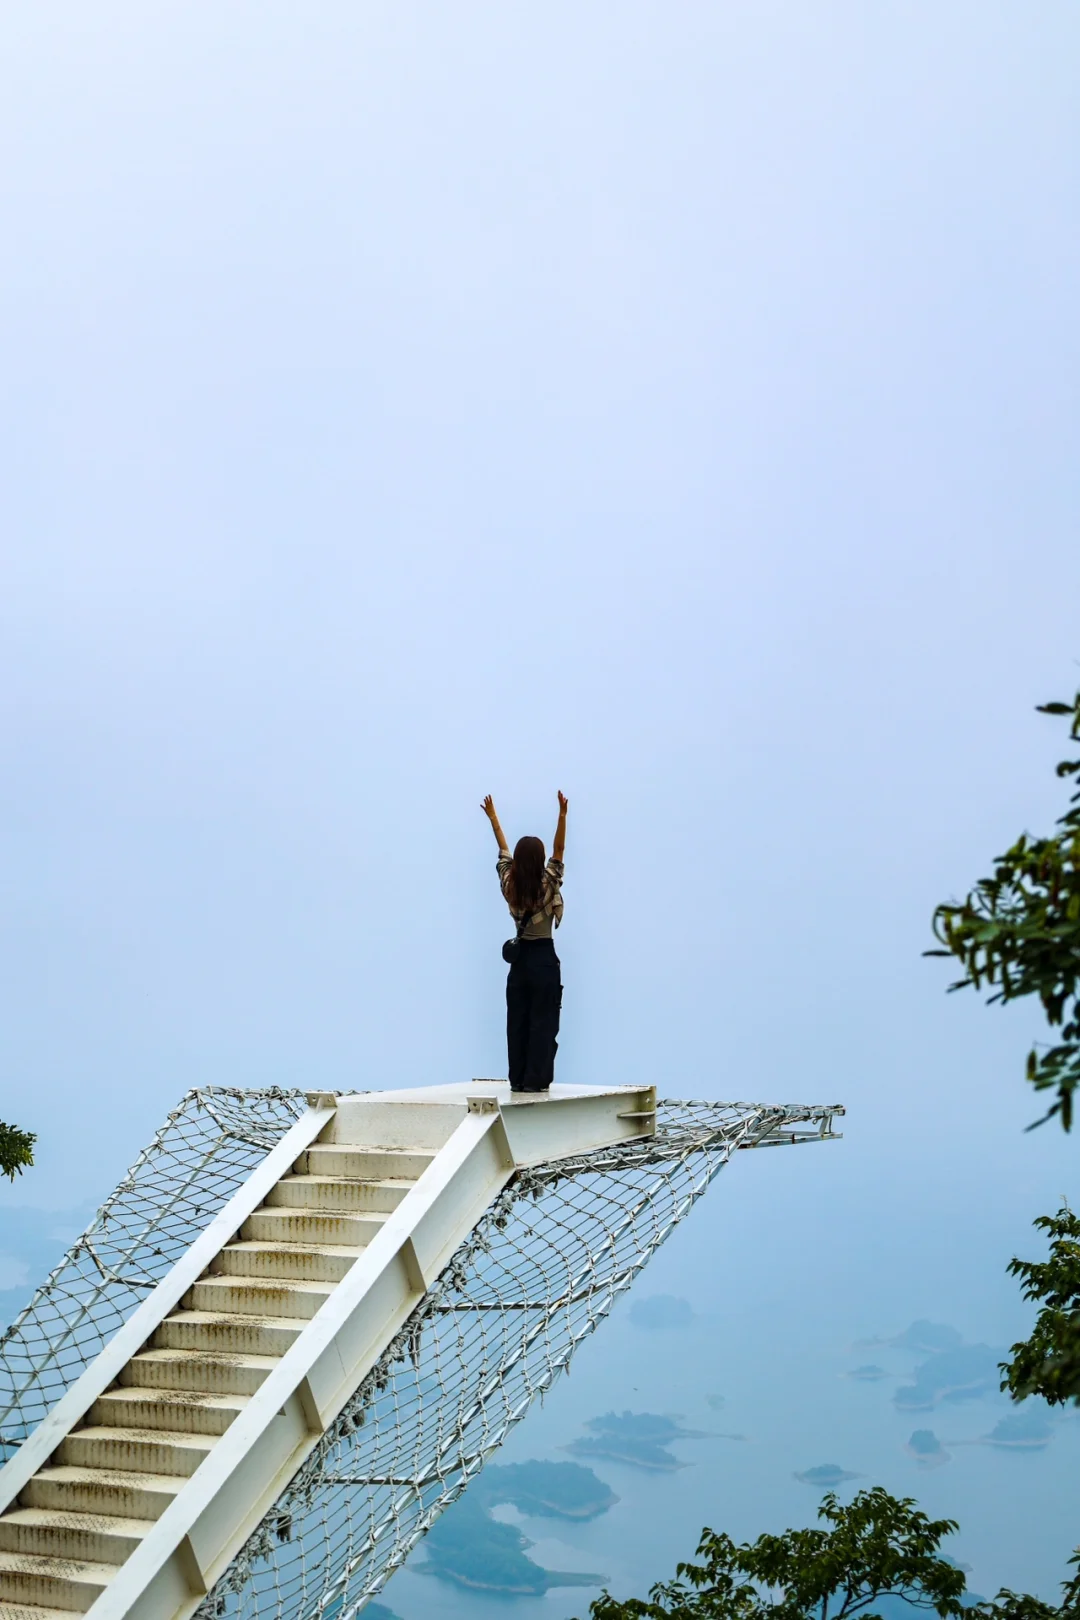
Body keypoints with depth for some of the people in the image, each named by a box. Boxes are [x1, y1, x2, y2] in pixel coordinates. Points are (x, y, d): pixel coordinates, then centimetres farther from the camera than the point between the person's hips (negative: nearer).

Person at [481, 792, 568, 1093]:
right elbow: (559, 850, -12)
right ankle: (535, 1079, -3)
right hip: (544, 958, -4)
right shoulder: (547, 885, -14)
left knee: (517, 1021, 7)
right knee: (542, 1022, -1)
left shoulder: (509, 884, -4)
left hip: (520, 958, 4)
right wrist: (563, 814, -17)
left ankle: (518, 1079, 8)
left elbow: (503, 850, 8)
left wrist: (492, 817, 17)